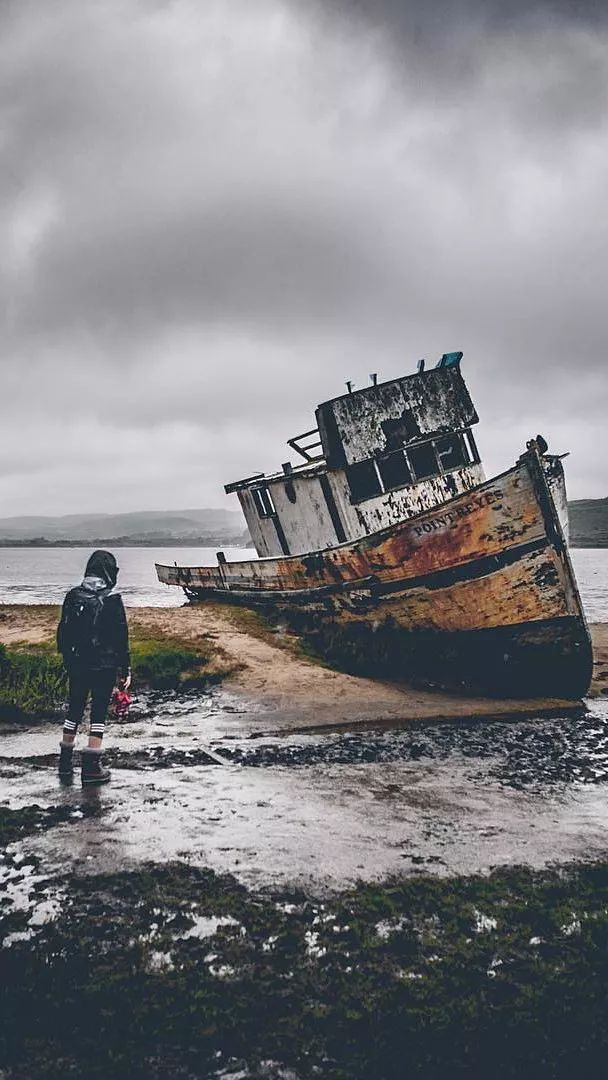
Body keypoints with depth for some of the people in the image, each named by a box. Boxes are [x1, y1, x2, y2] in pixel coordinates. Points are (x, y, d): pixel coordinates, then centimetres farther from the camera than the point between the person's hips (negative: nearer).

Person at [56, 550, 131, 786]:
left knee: (74, 711, 16)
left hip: (76, 666, 5)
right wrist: (125, 670, -3)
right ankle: (91, 767, 4)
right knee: (98, 713, 4)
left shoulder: (72, 596, 1)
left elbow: (63, 632, 7)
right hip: (104, 667, -4)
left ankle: (65, 762, 25)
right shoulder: (111, 600, -13)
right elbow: (121, 637, -11)